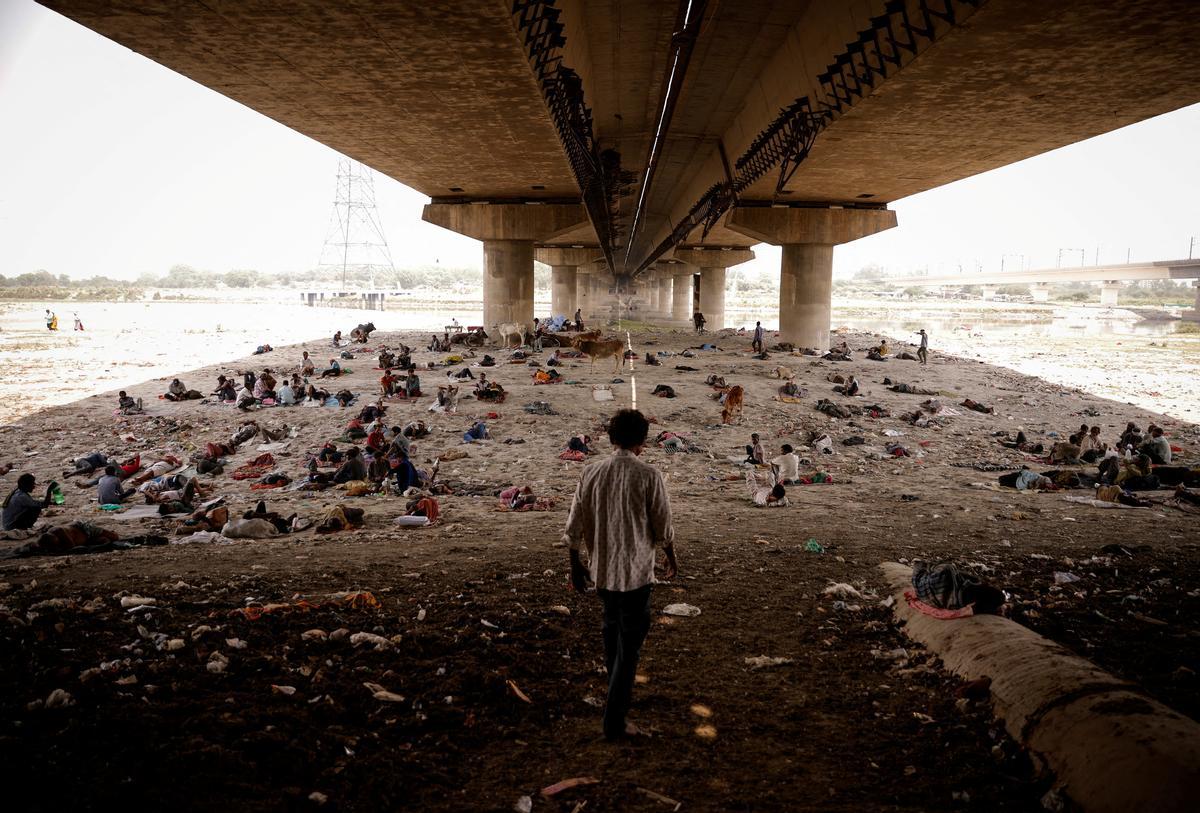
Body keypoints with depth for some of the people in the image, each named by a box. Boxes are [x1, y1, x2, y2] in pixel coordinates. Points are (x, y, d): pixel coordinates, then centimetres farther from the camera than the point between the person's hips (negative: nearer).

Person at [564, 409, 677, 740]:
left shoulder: (591, 473, -2)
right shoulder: (649, 475, -14)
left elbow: (574, 526, 1)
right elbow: (663, 527, -7)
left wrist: (576, 564, 14)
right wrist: (672, 558, 11)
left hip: (601, 569, 5)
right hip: (635, 571, -5)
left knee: (612, 630, 25)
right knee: (630, 642, 2)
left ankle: (619, 693, 45)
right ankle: (615, 721, 2)